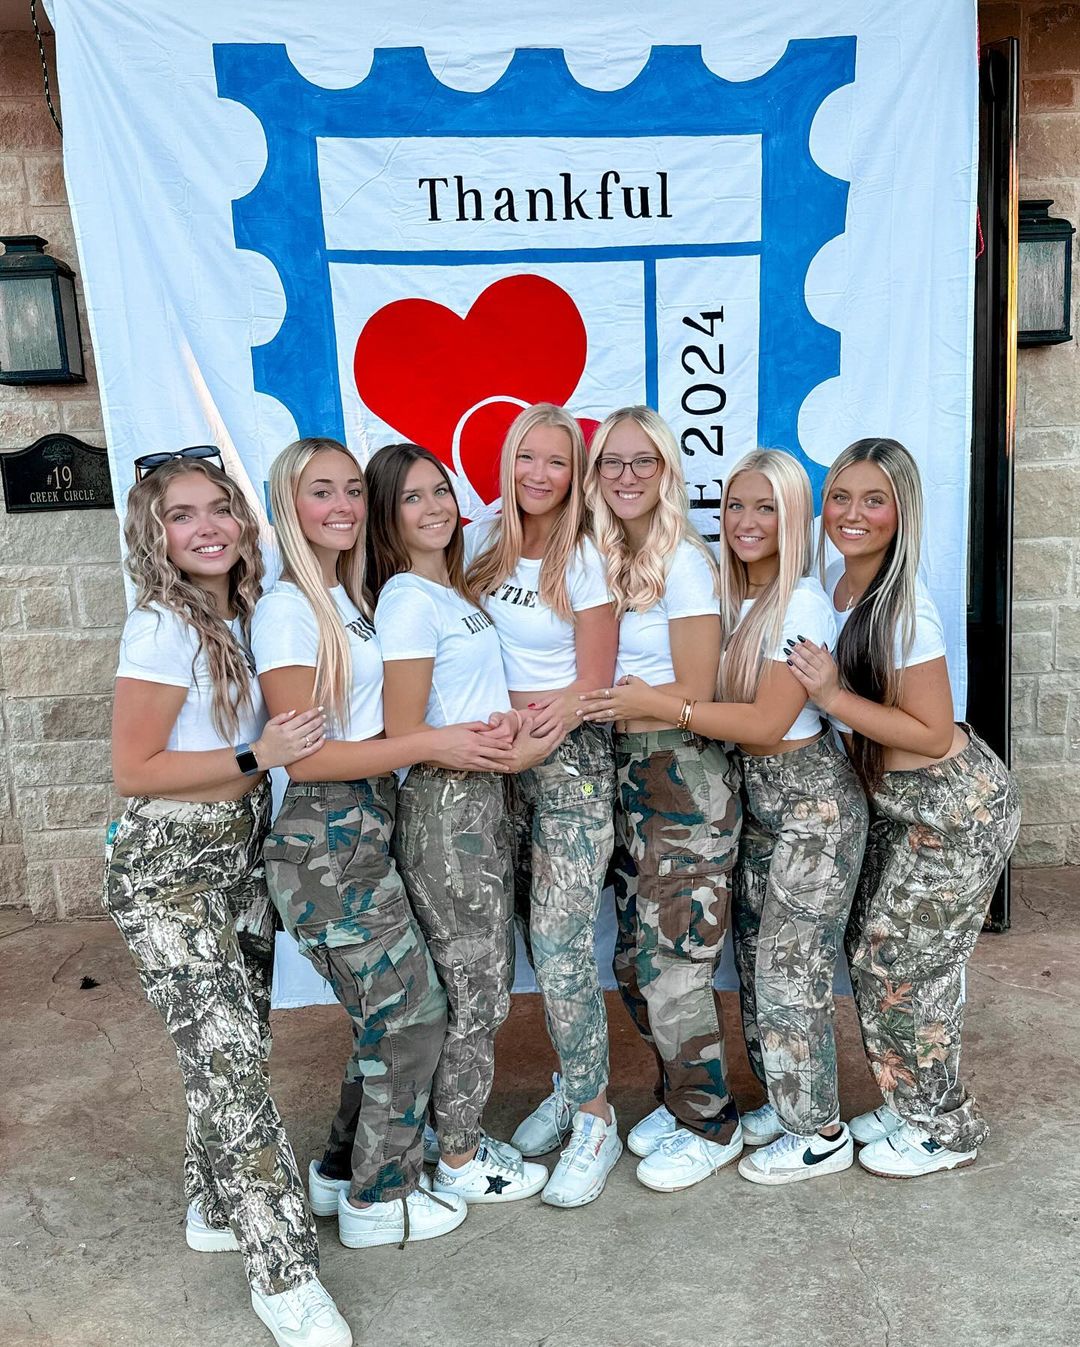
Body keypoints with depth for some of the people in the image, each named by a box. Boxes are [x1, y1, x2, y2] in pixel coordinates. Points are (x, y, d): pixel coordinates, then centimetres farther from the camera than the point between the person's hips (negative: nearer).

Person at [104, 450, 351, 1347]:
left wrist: (294, 738, 1)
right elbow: (134, 771, -16)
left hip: (240, 858, 7)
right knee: (227, 1056, -6)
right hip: (168, 871, -7)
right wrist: (257, 757, -20)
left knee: (238, 1050, 16)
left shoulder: (246, 616, 4)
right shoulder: (163, 628, -17)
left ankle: (220, 1206, 37)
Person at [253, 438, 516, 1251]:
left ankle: (344, 1170, 35)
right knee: (413, 1011, 2)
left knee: (387, 1014, 15)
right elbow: (304, 755, -18)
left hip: (371, 831, 8)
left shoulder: (352, 598, 11)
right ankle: (378, 1199, 23)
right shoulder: (288, 608, -14)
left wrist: (462, 734, 2)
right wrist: (431, 745, -19)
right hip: (327, 841, -8)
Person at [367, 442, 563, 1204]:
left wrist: (503, 721, 2)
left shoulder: (454, 590, 12)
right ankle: (458, 1163, 22)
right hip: (445, 808, -9)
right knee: (475, 991, 3)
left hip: (481, 801, 9)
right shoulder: (409, 602, -15)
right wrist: (509, 756, -15)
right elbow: (403, 736, -18)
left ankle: (463, 1134, 33)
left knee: (485, 980, 17)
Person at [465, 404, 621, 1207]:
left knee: (561, 943, -8)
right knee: (537, 932, 10)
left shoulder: (586, 560, -8)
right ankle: (570, 1084, 29)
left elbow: (591, 687, -8)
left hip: (573, 758, -5)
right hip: (502, 758, 5)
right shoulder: (483, 544, 7)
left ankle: (595, 1120, 9)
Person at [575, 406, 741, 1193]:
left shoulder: (685, 560, -12)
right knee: (635, 960, 14)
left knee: (671, 966, 0)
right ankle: (681, 1098, 35)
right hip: (628, 773, 7)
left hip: (686, 777, -7)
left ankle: (711, 1127, 22)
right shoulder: (603, 559, 10)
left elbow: (693, 697, -14)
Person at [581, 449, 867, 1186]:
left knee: (790, 966, 1)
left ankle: (822, 1134, 21)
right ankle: (784, 1101, 36)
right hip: (756, 795, 8)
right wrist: (646, 702, -10)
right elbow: (723, 697, 5)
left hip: (811, 798, -7)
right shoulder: (734, 598, 5)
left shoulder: (803, 602, -18)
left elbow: (769, 720, -22)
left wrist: (659, 705, -25)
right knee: (755, 956, 16)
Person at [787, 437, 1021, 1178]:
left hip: (957, 807, -8)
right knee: (875, 951, 15)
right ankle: (909, 1105, 35)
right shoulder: (833, 581, -1)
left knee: (903, 963, 3)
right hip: (897, 802, 8)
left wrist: (833, 697, -25)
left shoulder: (906, 610, -25)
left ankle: (946, 1128, 26)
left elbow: (933, 733, -22)